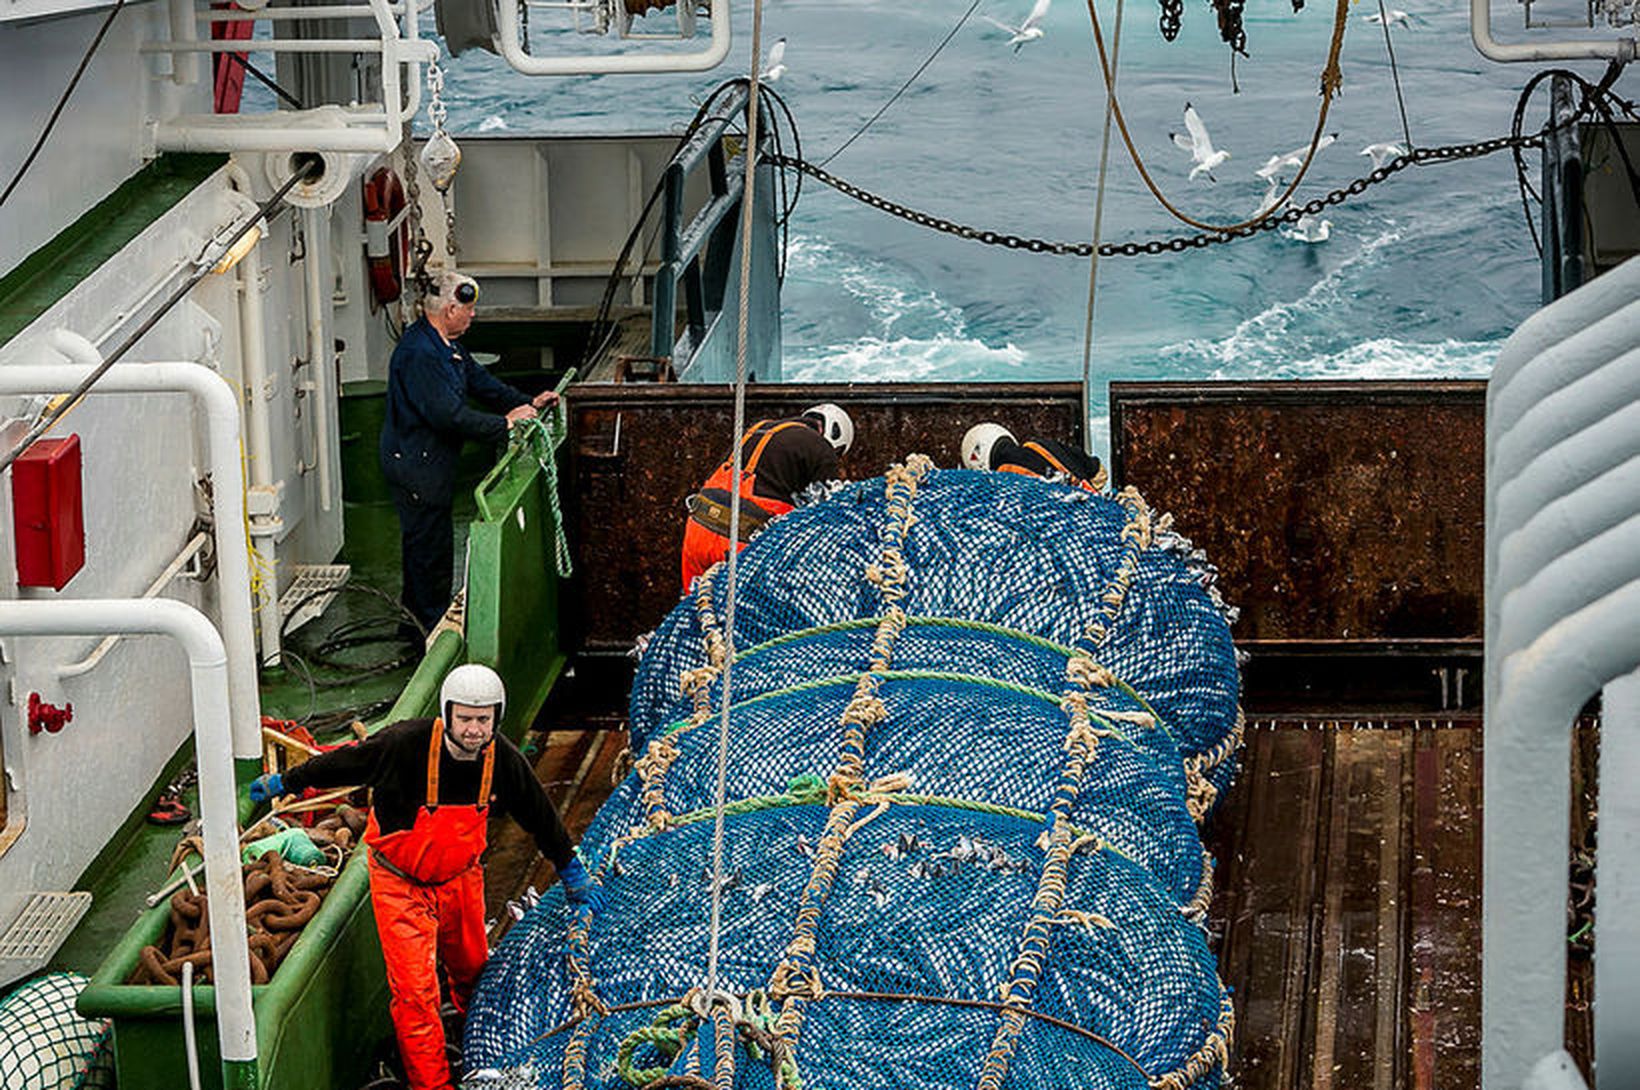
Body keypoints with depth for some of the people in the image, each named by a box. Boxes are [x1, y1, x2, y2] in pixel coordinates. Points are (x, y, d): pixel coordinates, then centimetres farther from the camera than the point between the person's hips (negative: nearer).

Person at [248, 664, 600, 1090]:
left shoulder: (503, 760, -15)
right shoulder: (406, 744, -29)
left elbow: (540, 816, 2)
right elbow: (342, 764, -12)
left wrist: (571, 871, 13)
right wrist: (285, 783, 0)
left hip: (460, 878, 4)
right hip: (400, 882, -4)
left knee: (472, 969, 22)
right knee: (414, 990, -9)